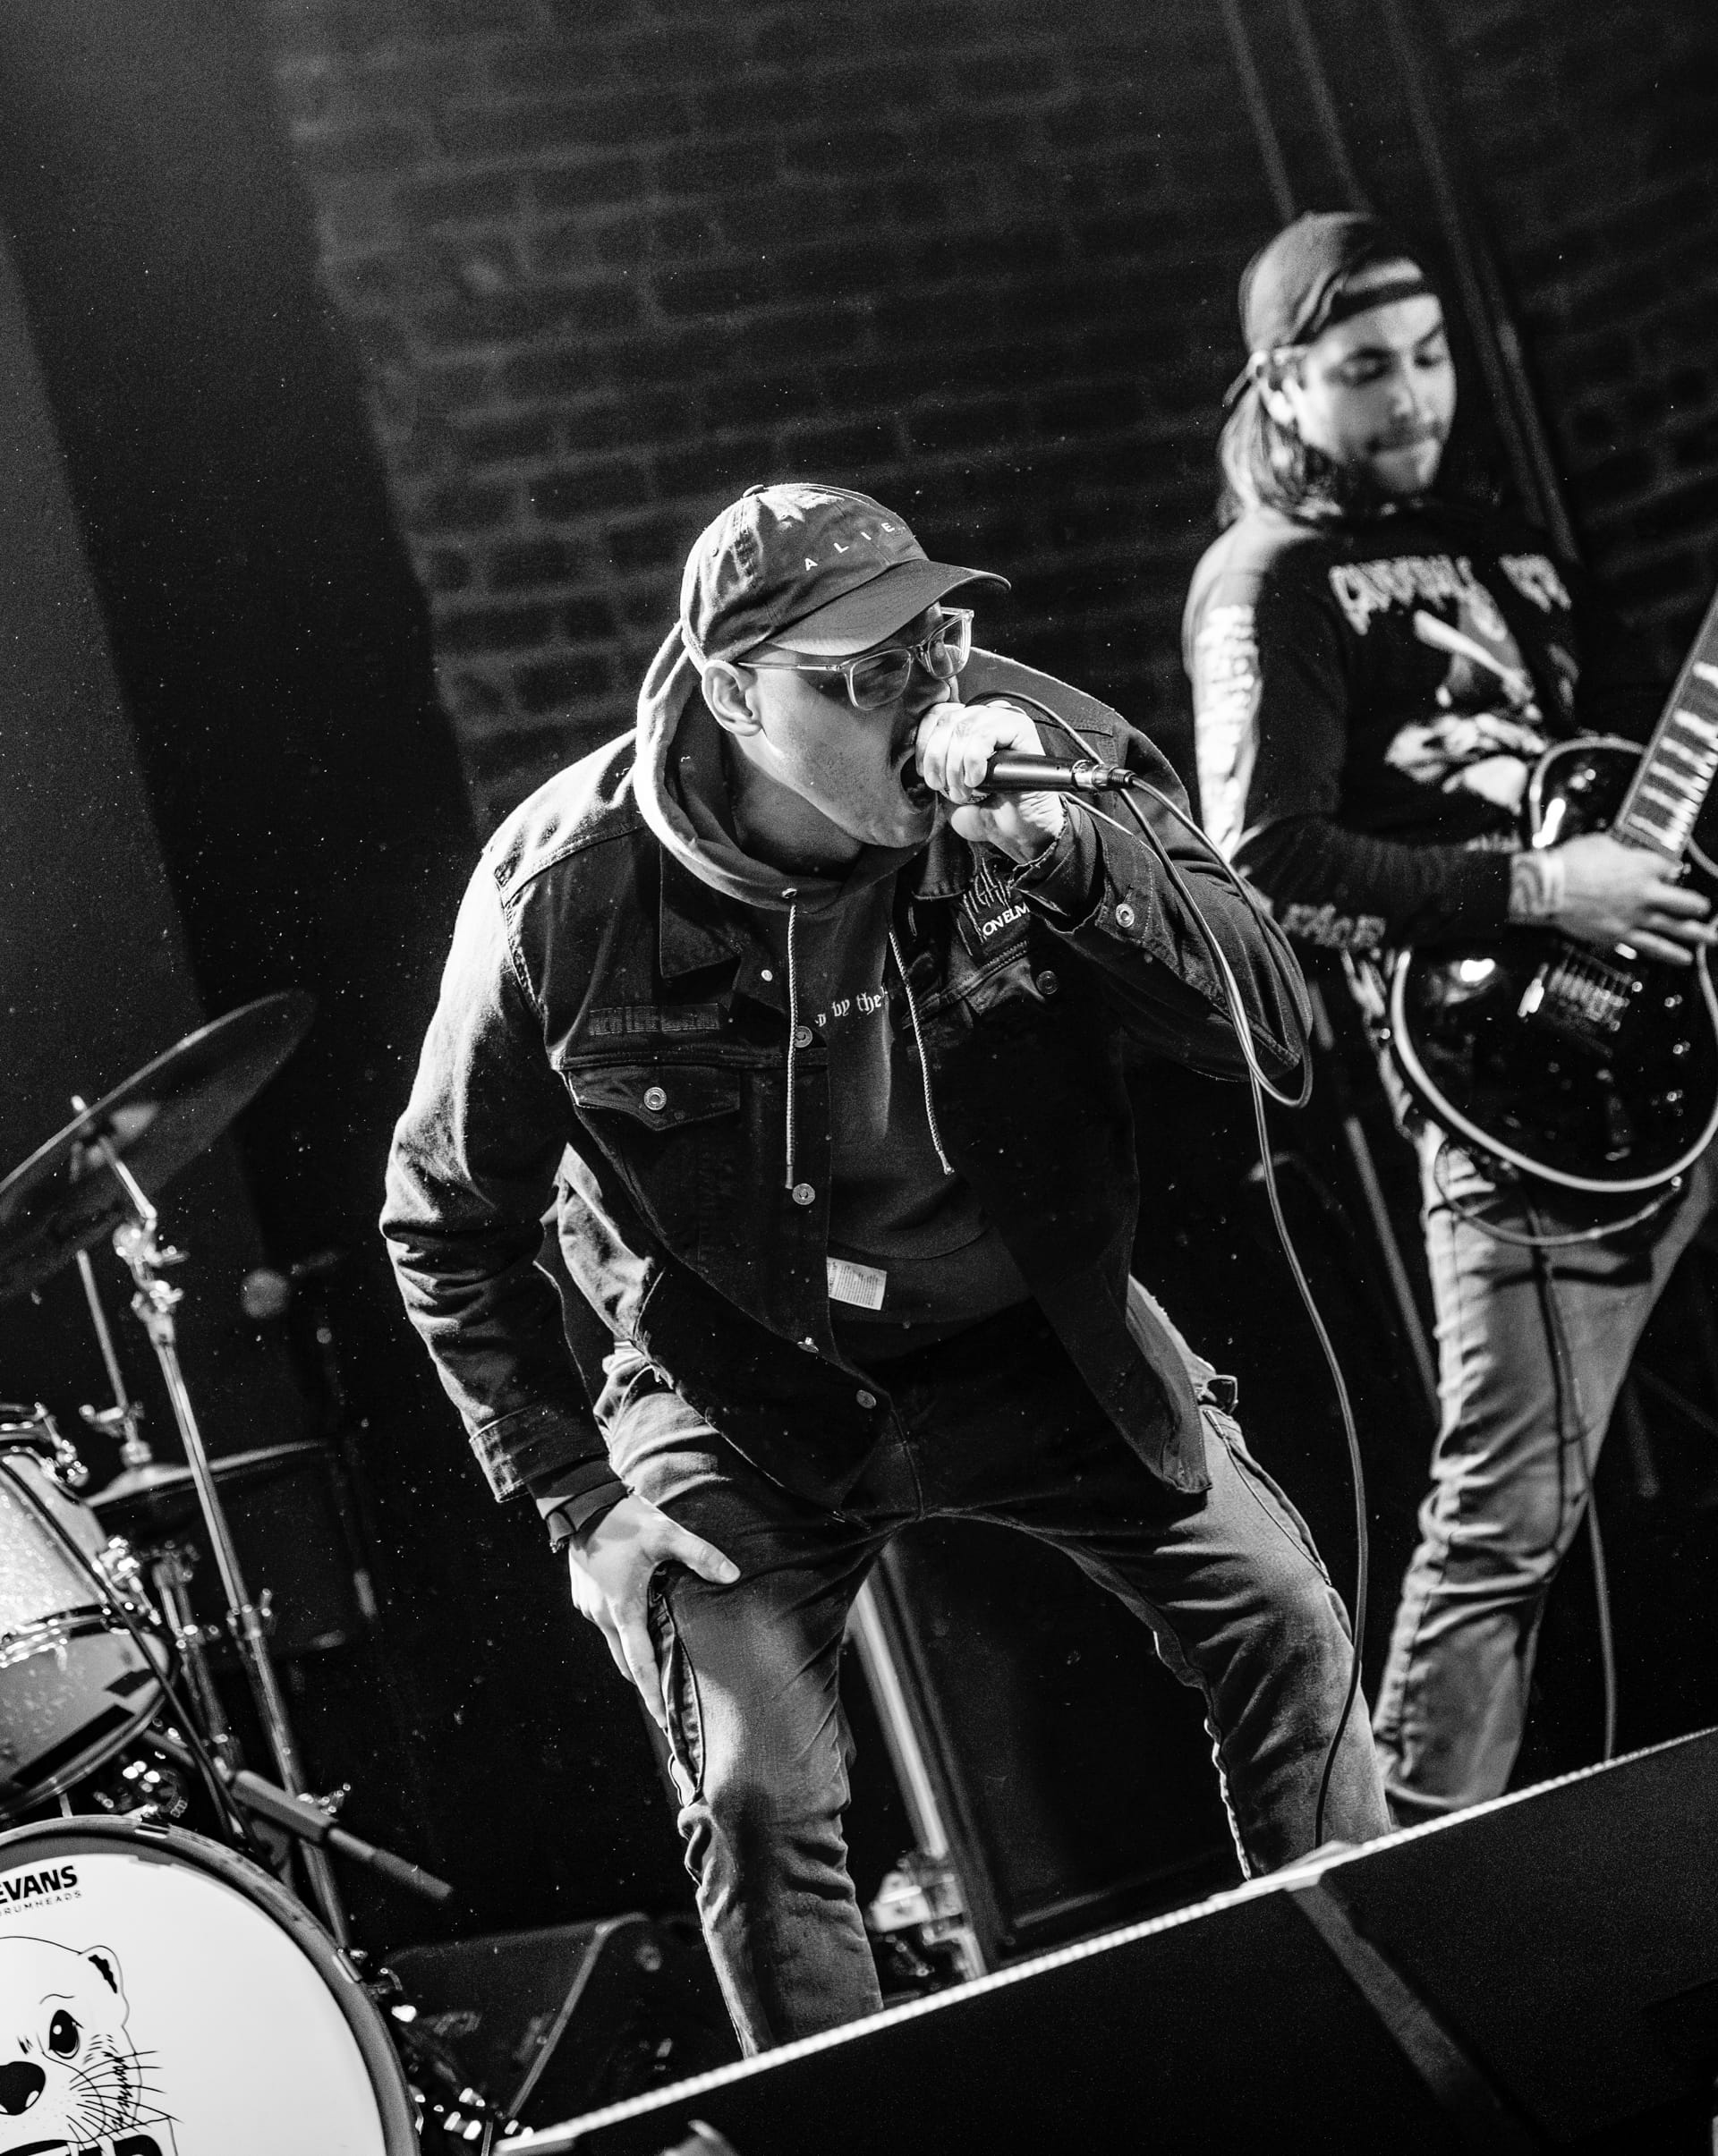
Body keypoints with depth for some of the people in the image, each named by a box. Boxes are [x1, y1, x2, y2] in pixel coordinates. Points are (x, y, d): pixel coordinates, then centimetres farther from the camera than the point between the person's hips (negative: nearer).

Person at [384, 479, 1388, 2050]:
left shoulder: (1031, 746, -18)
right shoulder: (566, 896, -22)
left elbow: (1275, 1026, -22)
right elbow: (450, 1222, -6)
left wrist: (1069, 856, -37)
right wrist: (572, 1496, -10)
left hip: (1028, 1323, 2)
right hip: (744, 1388, -2)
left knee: (1281, 1620, -5)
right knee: (757, 1797, -10)